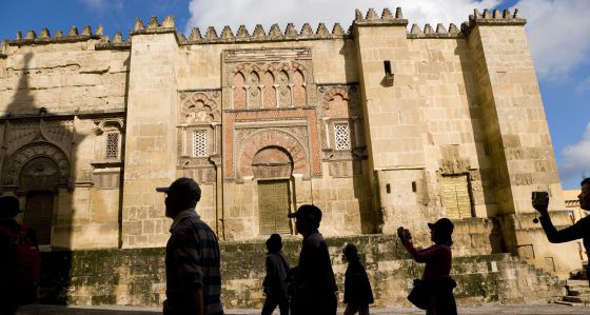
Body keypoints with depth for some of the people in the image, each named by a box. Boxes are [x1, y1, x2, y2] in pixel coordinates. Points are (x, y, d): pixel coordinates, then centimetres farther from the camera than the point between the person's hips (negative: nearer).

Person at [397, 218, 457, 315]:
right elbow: (418, 253, 20)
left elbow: (419, 258, -24)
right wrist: (404, 239, 12)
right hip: (435, 292, 10)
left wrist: (406, 240, -15)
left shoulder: (442, 249, -18)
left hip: (439, 293, -10)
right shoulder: (437, 247, 13)